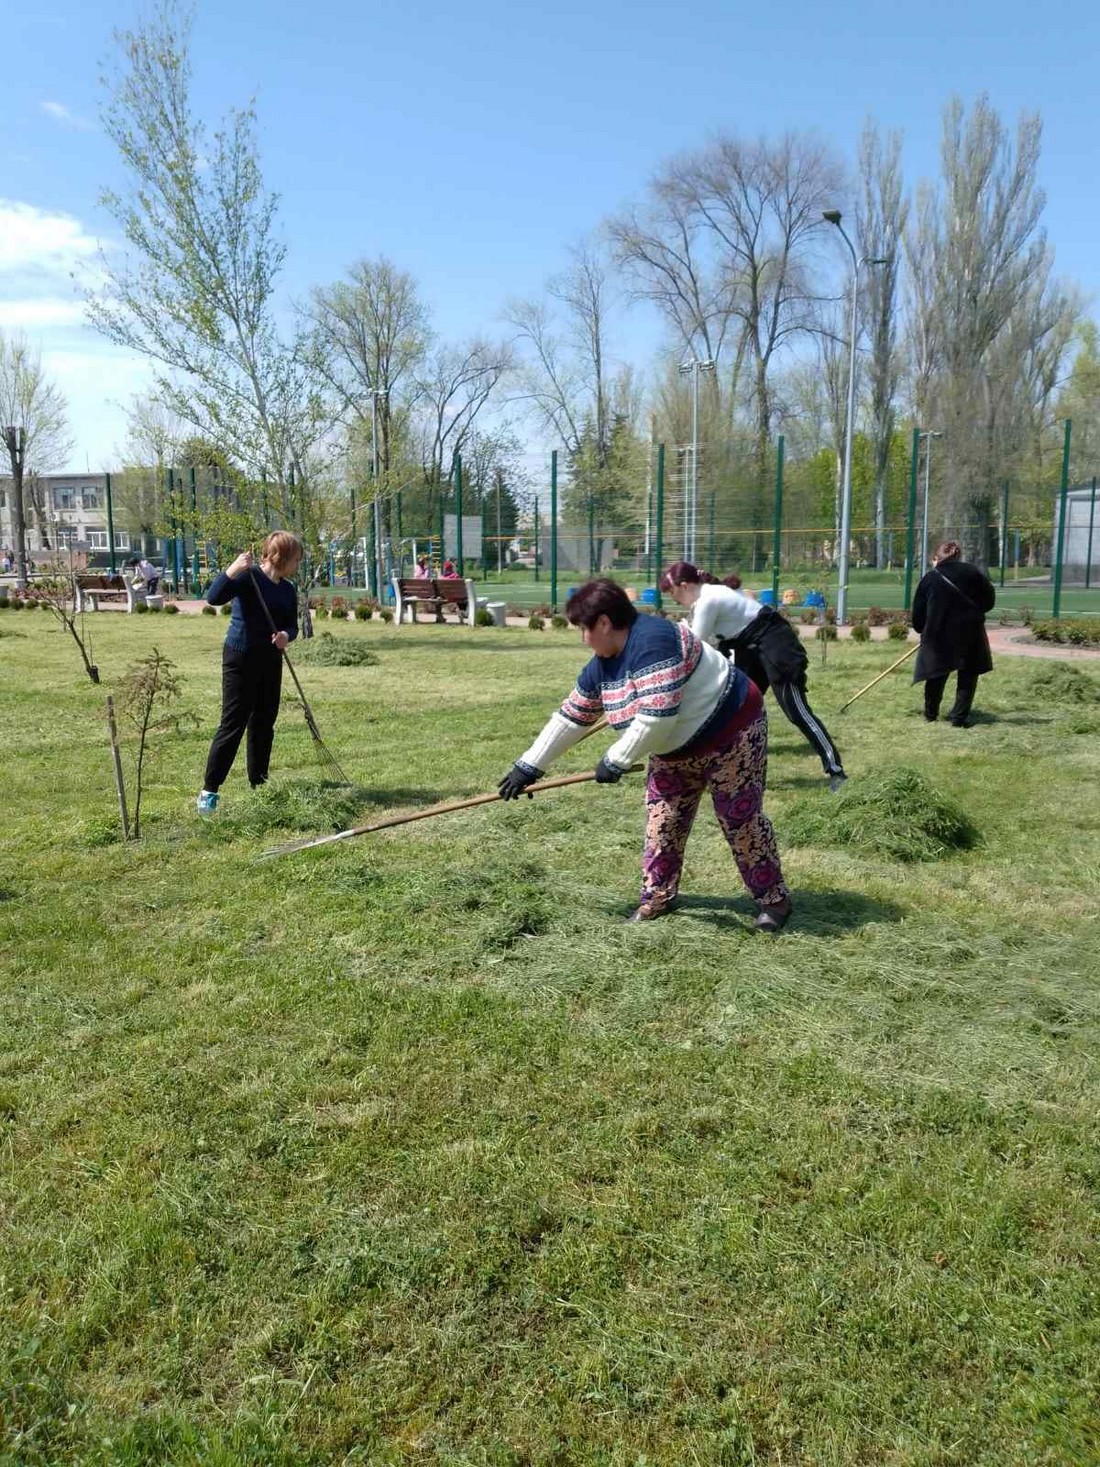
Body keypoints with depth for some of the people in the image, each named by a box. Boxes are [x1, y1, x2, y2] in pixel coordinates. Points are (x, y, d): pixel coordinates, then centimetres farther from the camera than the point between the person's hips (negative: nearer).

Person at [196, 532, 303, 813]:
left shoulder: (288, 590, 8)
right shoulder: (248, 576, -12)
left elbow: (292, 625, 13)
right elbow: (214, 597, -22)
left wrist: (286, 635, -10)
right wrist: (232, 570, -35)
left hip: (271, 661, 7)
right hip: (240, 659, -7)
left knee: (264, 724, 12)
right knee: (233, 724, -6)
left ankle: (259, 786, 24)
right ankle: (209, 790, 2)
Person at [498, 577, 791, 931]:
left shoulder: (652, 640, -30)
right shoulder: (600, 667, -1)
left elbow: (658, 713, -35)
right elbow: (570, 718, 7)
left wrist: (616, 760, -25)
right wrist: (528, 766, 9)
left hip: (730, 733, -8)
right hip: (675, 751, 9)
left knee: (742, 821, -1)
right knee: (661, 824, 5)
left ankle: (774, 899, 15)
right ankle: (657, 898, 20)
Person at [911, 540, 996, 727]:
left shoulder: (929, 579, 1)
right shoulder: (974, 573, 2)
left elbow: (918, 612, 4)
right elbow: (989, 600, 7)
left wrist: (922, 630, 20)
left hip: (938, 635, 0)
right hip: (970, 633, 0)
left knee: (936, 675, 16)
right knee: (968, 676, 11)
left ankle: (930, 714, 26)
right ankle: (959, 716, 5)